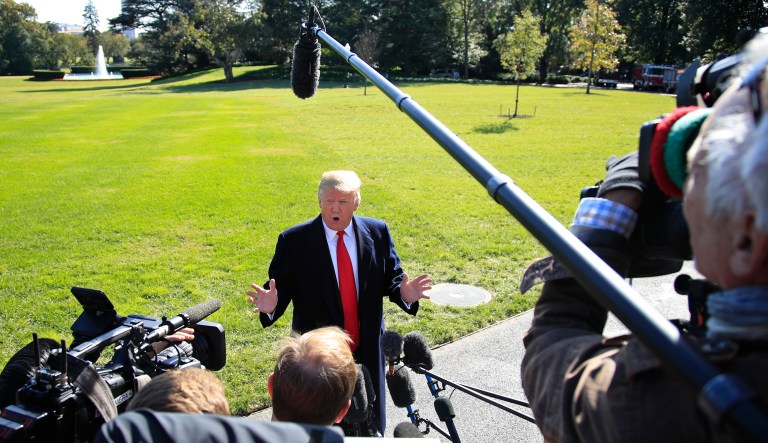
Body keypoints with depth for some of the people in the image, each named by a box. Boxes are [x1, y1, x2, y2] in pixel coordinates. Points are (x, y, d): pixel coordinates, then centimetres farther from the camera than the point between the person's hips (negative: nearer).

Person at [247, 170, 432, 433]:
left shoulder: (378, 233, -3)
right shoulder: (294, 241, -10)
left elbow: (390, 278, 1)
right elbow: (281, 285, -9)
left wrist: (404, 293, -21)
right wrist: (271, 305, -31)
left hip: (368, 348, 3)